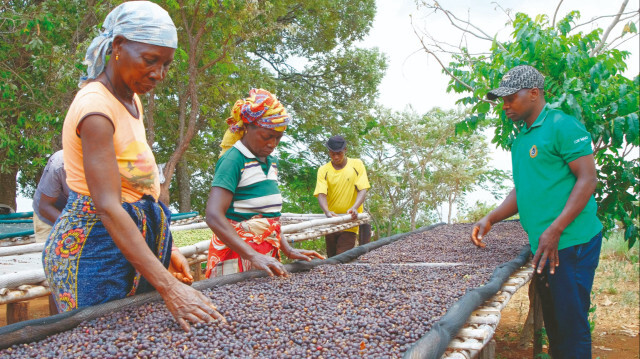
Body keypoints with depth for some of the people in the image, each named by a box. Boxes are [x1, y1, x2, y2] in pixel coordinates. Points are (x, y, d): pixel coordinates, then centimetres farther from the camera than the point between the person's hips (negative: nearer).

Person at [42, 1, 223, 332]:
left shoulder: (131, 100, 8)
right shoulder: (96, 106, -20)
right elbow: (107, 207, -30)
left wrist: (166, 249, 12)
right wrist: (168, 287, -36)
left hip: (129, 238, 9)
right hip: (93, 245, -9)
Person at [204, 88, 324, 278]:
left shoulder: (270, 162, 12)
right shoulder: (233, 160, -13)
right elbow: (214, 216, -23)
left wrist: (288, 250, 10)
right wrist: (254, 256, -31)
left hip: (267, 253, 8)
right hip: (237, 255, -7)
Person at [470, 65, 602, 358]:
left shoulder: (562, 126, -10)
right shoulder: (521, 139, 16)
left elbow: (588, 179, -16)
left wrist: (555, 230, -22)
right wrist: (490, 219, 6)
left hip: (570, 243, -9)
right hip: (543, 246, 9)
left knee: (570, 325, -3)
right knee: (552, 323, 16)